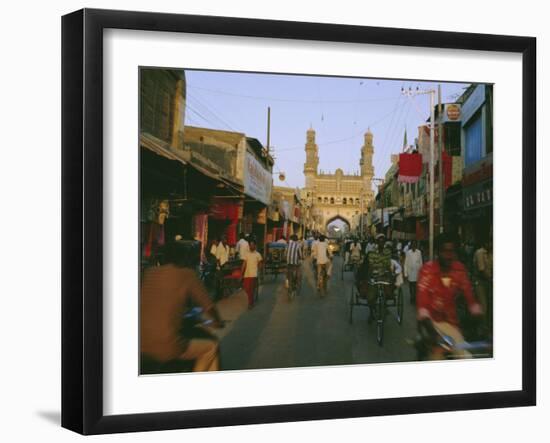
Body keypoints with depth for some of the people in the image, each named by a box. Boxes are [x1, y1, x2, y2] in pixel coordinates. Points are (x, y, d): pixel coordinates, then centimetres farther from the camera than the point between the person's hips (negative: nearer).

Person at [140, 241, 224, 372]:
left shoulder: (148, 273, 10)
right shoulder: (188, 275, -2)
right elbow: (208, 306, 3)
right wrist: (218, 322, 24)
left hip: (141, 345, 6)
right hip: (166, 348, -6)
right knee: (211, 347, 15)